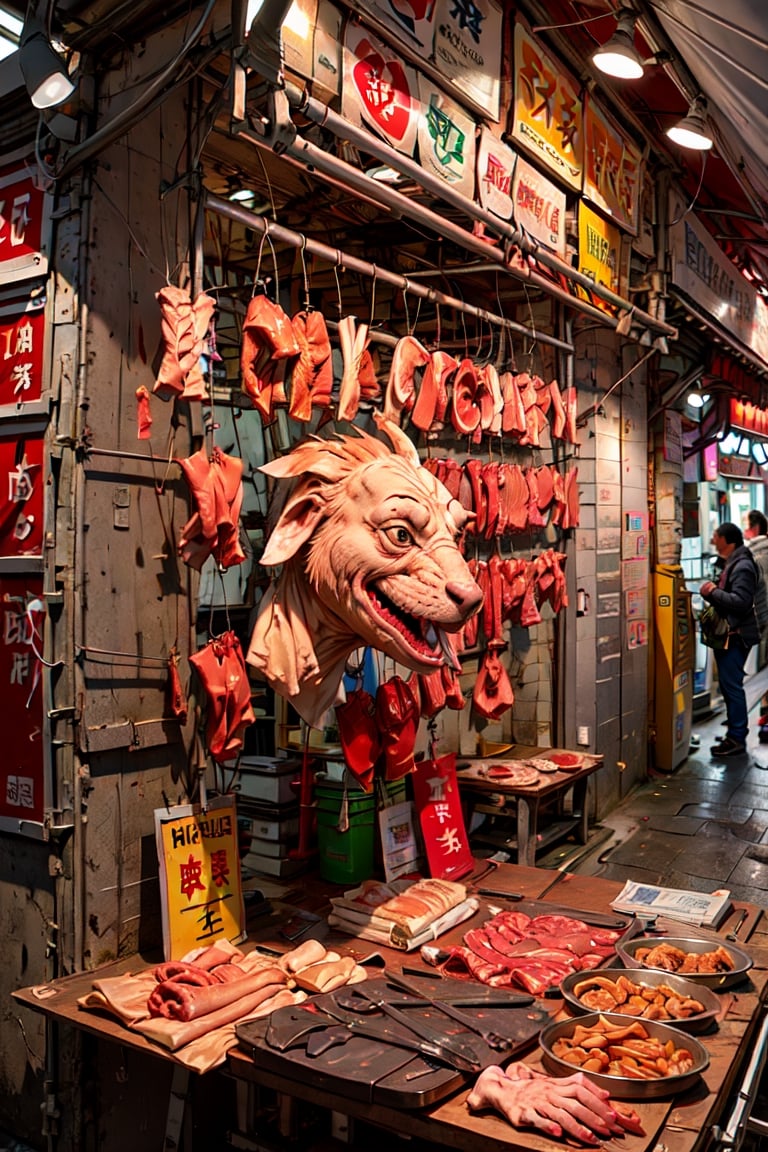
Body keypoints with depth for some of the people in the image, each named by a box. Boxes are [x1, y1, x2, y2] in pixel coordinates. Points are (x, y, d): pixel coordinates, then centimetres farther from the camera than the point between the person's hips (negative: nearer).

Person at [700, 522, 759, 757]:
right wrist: (710, 592, 5)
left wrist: (714, 592, -19)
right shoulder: (729, 564, 15)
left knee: (731, 686, -6)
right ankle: (735, 732, 25)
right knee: (728, 685, 15)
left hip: (736, 636, -10)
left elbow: (741, 602, -26)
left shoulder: (742, 567, -16)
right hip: (725, 634, 10)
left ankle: (737, 739, 0)